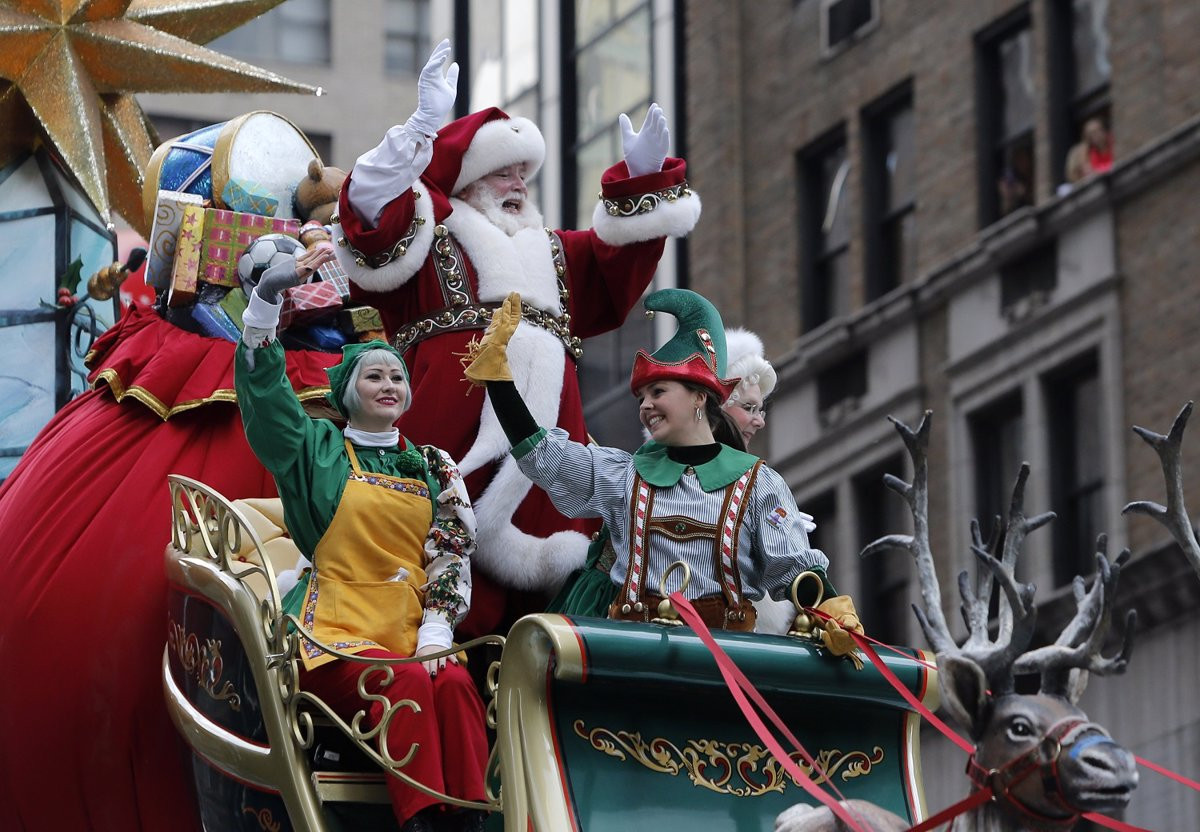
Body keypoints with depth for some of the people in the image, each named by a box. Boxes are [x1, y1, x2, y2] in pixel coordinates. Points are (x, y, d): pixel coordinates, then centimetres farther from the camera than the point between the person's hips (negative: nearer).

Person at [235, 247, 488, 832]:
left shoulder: (434, 468, 18)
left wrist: (436, 635, -6)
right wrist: (269, 294, -16)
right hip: (334, 632, -3)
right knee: (406, 685, -33)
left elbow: (452, 557, 10)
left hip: (411, 633, 3)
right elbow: (260, 388, -3)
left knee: (455, 686, -30)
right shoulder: (319, 450, 10)